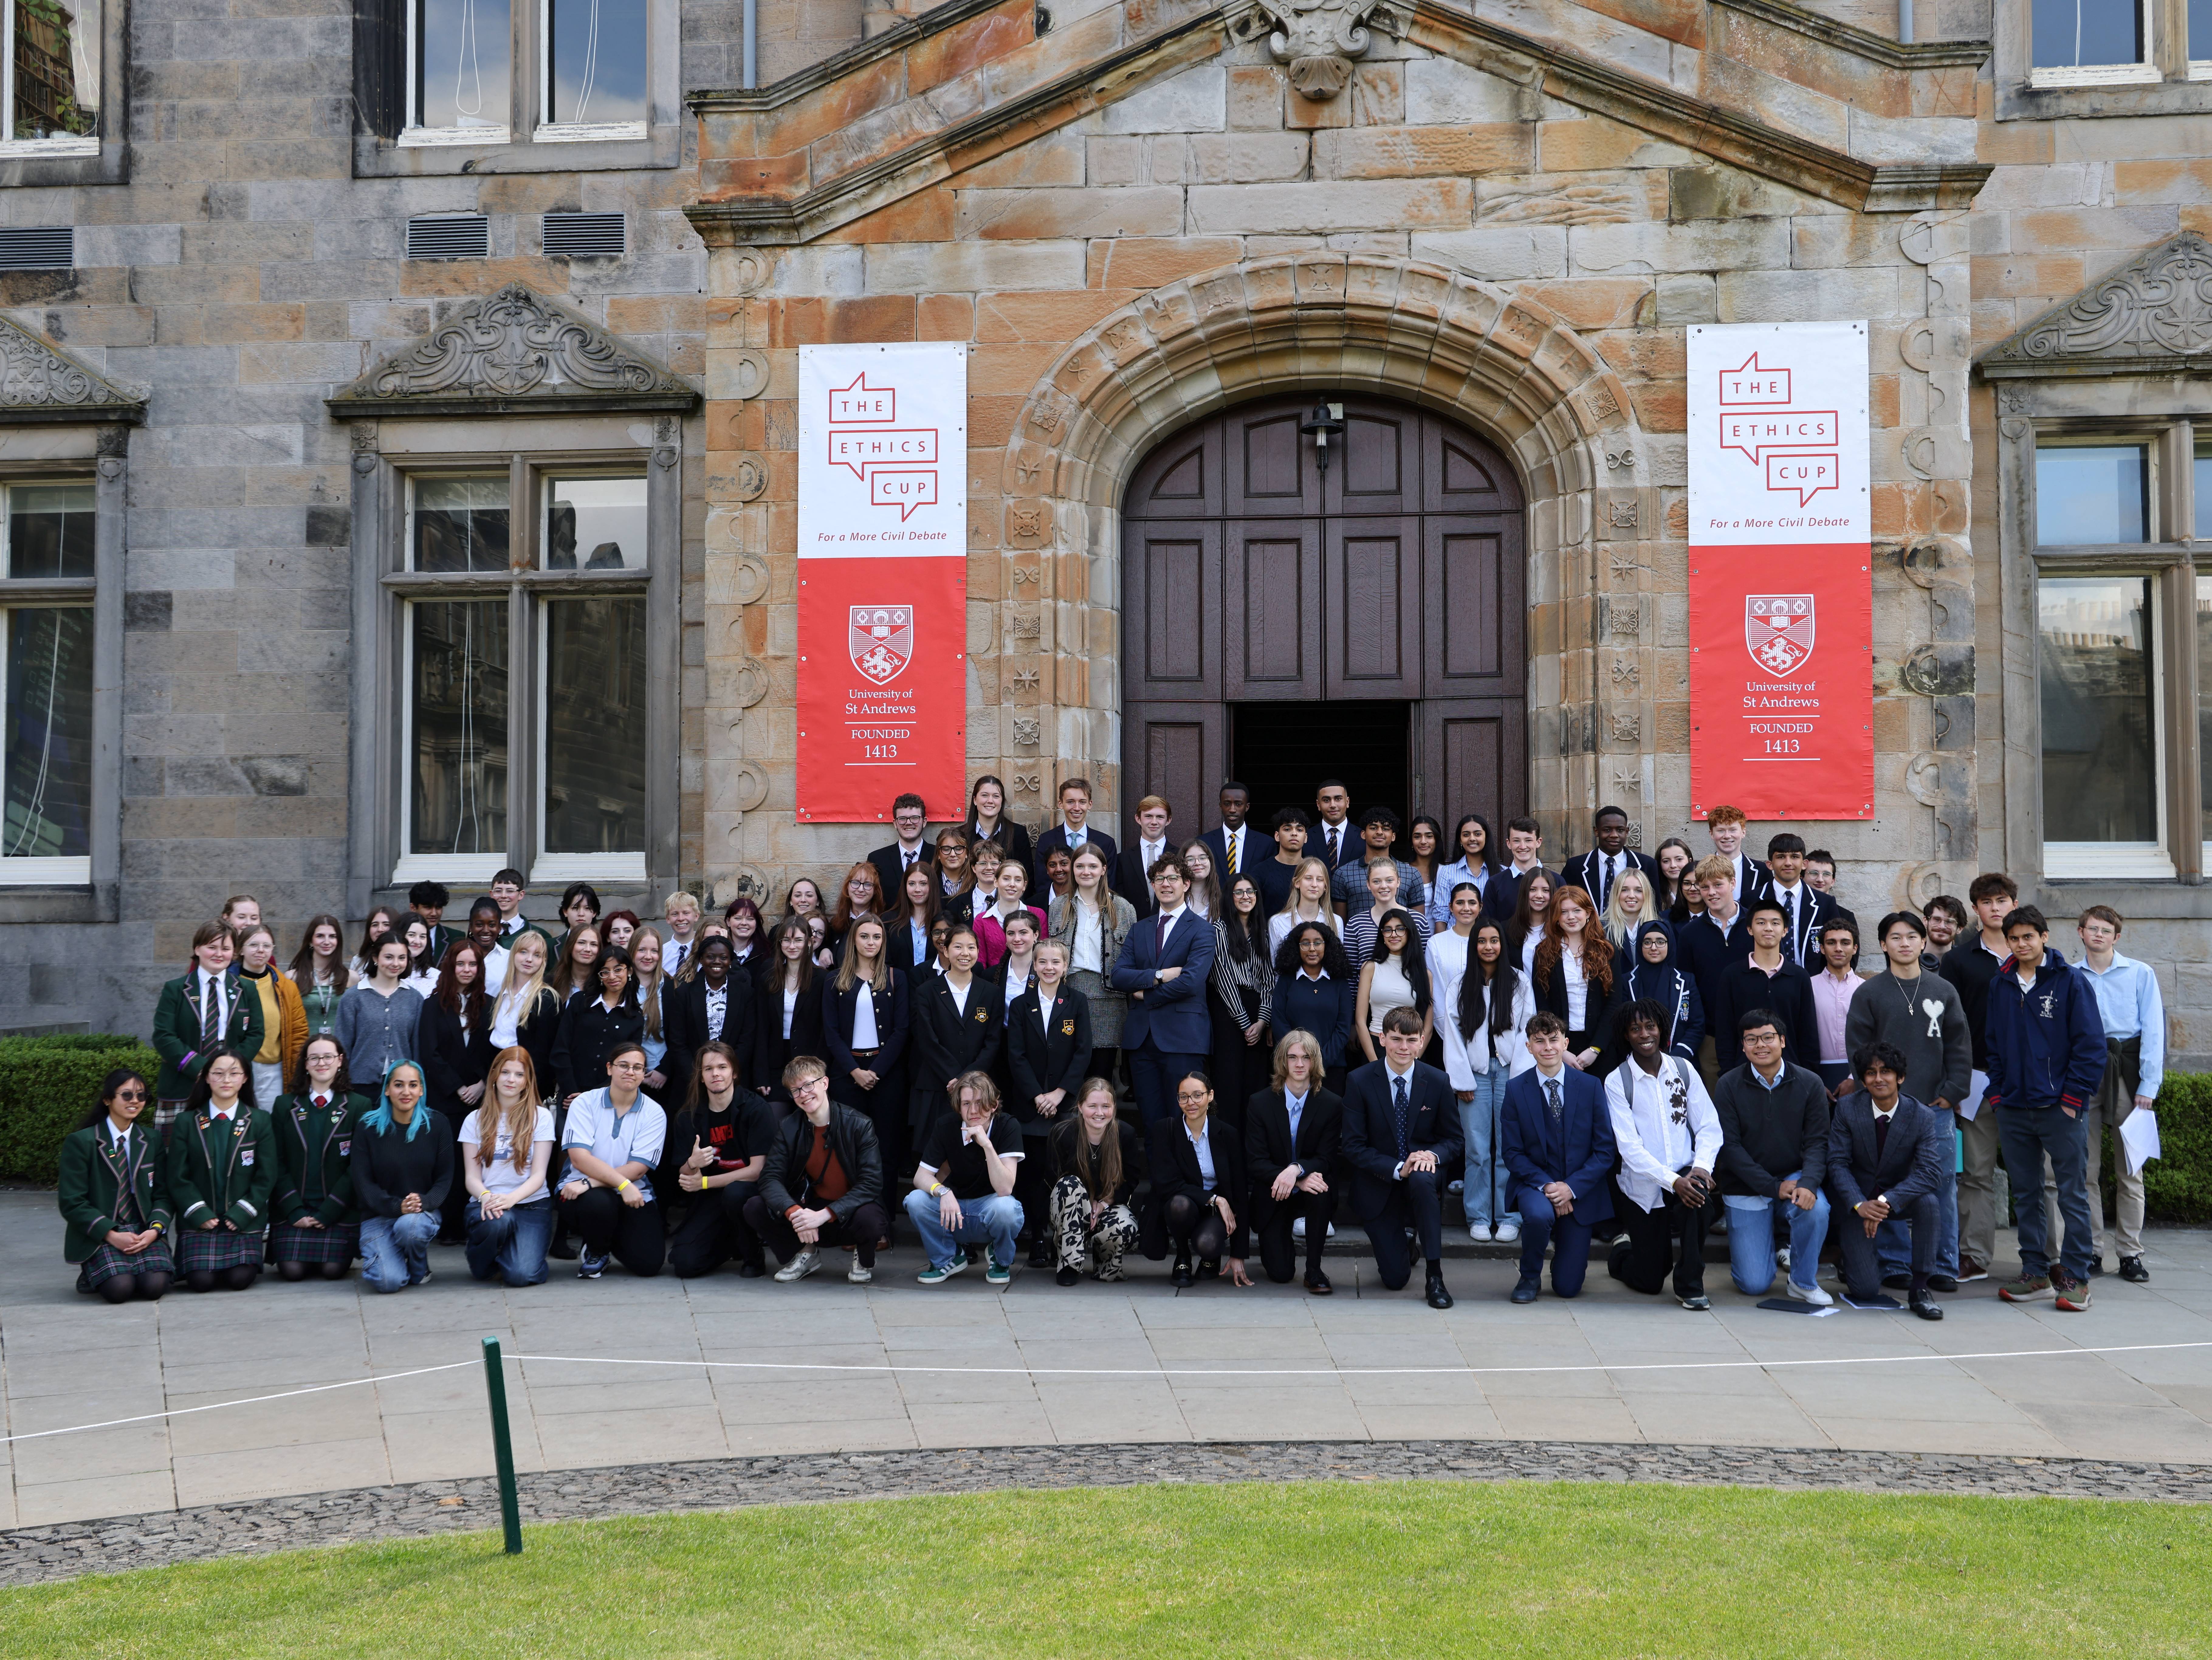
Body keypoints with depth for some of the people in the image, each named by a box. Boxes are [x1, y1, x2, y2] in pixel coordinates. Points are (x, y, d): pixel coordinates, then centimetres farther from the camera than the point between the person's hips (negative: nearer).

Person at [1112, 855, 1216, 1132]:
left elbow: (1192, 981, -14)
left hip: (1182, 1038, -5)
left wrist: (1145, 995, -4)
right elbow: (1118, 976, 4)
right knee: (1151, 1121, 8)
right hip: (1142, 1037, 5)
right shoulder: (1139, 930, 16)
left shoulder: (1201, 931, 0)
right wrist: (1158, 976, -11)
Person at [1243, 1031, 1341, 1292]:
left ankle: (1314, 1271, -17)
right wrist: (1299, 1181, -26)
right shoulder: (1260, 1104, -7)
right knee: (1280, 1273, -12)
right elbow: (1255, 1163, -11)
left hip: (1312, 1187, 0)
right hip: (1273, 1195, 0)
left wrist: (1297, 1170, -32)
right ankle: (1284, 1247, 28)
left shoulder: (1332, 1104, -6)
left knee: (1322, 1194, -37)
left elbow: (1327, 1160, -9)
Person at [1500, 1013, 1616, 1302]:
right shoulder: (1516, 1090, -4)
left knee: (1568, 1287, -2)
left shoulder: (1591, 1087, -3)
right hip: (1535, 1184, -1)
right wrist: (1546, 1186, -18)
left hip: (1579, 1192, 1)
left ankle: (1566, 1244, 35)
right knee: (1538, 1214, -38)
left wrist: (1572, 1188, -16)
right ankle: (1530, 1277, -7)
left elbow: (1605, 1150, -4)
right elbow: (1513, 1154, -4)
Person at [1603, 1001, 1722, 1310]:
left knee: (1699, 1192, -36)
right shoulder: (1617, 1082, -6)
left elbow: (1709, 1126, 1)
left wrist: (1702, 1166, -19)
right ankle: (1622, 1253, 38)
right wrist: (1672, 1181, -25)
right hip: (1644, 1188, -2)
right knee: (1650, 1282, 0)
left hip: (1686, 1173, 2)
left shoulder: (1683, 1069, 4)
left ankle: (1690, 1285, -17)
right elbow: (1629, 1147, -13)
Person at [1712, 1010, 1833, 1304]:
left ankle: (1804, 1282, -8)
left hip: (1793, 1177, 1)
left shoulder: (1810, 1084, -4)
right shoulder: (1729, 1087, -8)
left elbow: (1817, 1142, -8)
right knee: (1755, 1285, -7)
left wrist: (1809, 1183, -27)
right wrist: (1773, 1188, -19)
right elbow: (1730, 1147, -11)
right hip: (1746, 1187, -1)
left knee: (1816, 1209, -35)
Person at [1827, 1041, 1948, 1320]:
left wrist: (1886, 1202, -34)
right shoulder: (1847, 1109, -12)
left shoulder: (1922, 1117, -13)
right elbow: (1838, 1163, -11)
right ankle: (1849, 1254, 25)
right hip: (1857, 1200, -1)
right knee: (1866, 1290, -14)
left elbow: (1930, 1171, -23)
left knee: (1928, 1201, -35)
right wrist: (1860, 1205, -27)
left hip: (1898, 1199, 1)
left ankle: (1920, 1287, -19)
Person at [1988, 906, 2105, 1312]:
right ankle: (2036, 1274, 18)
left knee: (2073, 1194, -2)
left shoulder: (2071, 981, -4)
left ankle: (2075, 1277, 4)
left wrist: (2074, 1098, -10)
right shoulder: (2001, 986, 10)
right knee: (2025, 1195, 10)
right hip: (2014, 1110, 5)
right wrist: (1998, 1096, 6)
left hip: (2059, 1109, -5)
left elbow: (2091, 1043, -6)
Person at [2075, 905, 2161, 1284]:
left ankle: (2131, 1253, 6)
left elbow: (2153, 1032, 1)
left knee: (2130, 1170, 0)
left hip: (2126, 1072, -1)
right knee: (2085, 1170, 1)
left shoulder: (2140, 974, 5)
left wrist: (2149, 1086, -7)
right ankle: (2090, 1250, 8)